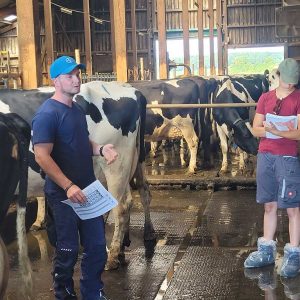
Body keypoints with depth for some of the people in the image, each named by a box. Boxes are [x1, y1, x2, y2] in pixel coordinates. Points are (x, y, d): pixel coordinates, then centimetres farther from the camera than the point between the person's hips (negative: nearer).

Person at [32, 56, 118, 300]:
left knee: (97, 246, 14)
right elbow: (42, 157, -21)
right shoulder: (47, 114, -16)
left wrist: (101, 148, -1)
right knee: (68, 251, 5)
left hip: (89, 190, 8)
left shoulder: (77, 110, 11)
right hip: (63, 194, -8)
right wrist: (68, 186, -26)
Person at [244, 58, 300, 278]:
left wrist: (277, 131, -26)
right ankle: (266, 250, 23)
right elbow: (256, 129, 8)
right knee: (269, 205, 13)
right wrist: (267, 129, -13)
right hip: (265, 156, 4)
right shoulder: (265, 98, 10)